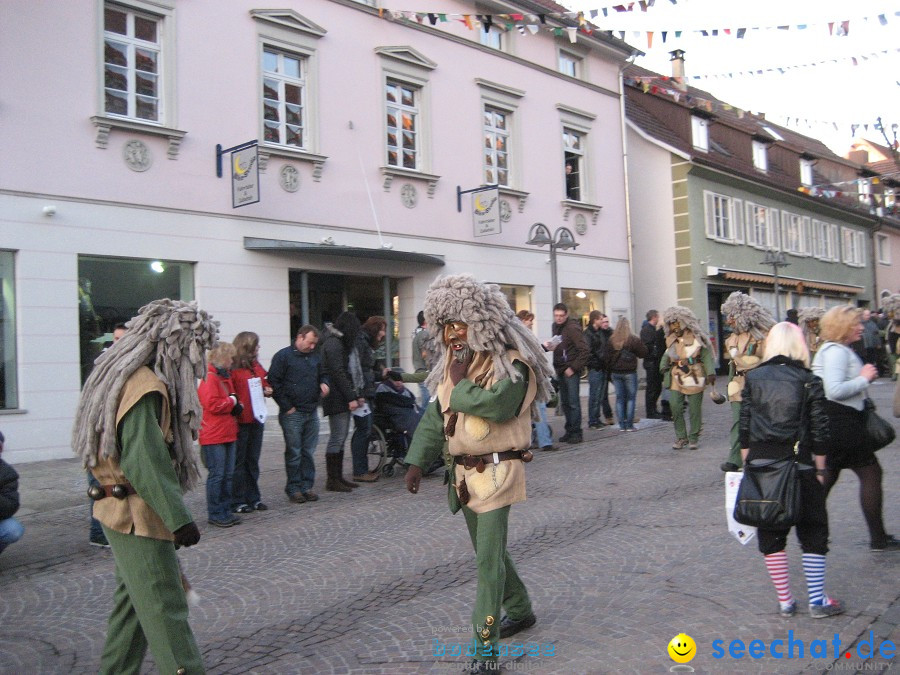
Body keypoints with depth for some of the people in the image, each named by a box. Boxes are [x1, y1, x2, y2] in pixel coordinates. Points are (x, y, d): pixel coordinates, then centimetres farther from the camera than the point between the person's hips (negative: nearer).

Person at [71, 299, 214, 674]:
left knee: (133, 601, 21)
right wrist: (178, 517, -26)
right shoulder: (145, 387, -21)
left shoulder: (130, 378, 11)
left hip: (124, 513, 10)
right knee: (166, 610, -6)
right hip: (139, 515, -10)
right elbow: (143, 461, -27)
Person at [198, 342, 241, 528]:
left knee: (228, 475, 12)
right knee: (217, 475, -3)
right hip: (213, 436, -9)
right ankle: (215, 514, 6)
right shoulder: (209, 378, -13)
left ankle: (225, 511, 20)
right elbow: (212, 404, -23)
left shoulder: (225, 376, 19)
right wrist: (232, 401, -9)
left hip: (228, 434, 9)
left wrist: (236, 406, 7)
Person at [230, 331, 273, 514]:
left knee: (253, 460, 14)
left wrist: (267, 390, 5)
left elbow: (265, 382, 25)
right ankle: (238, 501, 9)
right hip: (239, 421, -8)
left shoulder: (256, 365, 13)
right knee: (239, 461, 1)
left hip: (256, 419, 8)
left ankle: (254, 498, 23)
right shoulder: (232, 368, -13)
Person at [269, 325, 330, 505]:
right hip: (292, 414, -6)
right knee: (294, 453, 0)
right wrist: (287, 407, -10)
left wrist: (323, 383, 4)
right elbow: (274, 383, -8)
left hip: (312, 413, 6)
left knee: (308, 452, 9)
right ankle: (293, 490, 9)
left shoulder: (315, 357, 14)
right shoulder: (283, 356, -6)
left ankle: (307, 486, 17)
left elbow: (322, 374, 29)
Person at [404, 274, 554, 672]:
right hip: (463, 472, 8)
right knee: (488, 549, 19)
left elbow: (496, 404, -33)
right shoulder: (455, 363, 10)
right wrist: (417, 461, 7)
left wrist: (460, 384, -17)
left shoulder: (512, 364, -15)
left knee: (488, 557, -9)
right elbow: (435, 415, 13)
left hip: (497, 471, -8)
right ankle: (520, 610, 40)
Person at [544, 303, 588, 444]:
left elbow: (584, 350, -17)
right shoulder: (556, 327, 13)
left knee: (573, 402, -5)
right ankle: (569, 431, 20)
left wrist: (573, 368, -17)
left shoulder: (572, 328, -13)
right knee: (565, 403, 11)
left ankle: (576, 432, 0)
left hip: (572, 370, -8)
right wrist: (549, 346, 1)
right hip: (561, 370, 8)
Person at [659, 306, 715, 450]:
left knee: (694, 409, 2)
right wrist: (664, 366, -2)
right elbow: (667, 354, 16)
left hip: (694, 378, -3)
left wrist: (710, 373, -13)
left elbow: (706, 355, -3)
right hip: (676, 378, 3)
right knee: (675, 407, -4)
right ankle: (681, 437, 9)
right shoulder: (671, 339, 11)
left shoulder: (696, 337, -2)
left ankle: (694, 437, 16)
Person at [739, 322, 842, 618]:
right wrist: (820, 470, 6)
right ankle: (817, 600, 15)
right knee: (813, 532, 13)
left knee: (770, 535, 10)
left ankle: (784, 601, 16)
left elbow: (744, 428, 2)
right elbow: (818, 432, -4)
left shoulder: (752, 379, 1)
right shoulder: (809, 381, -4)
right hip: (799, 465, -2)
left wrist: (747, 464, 10)